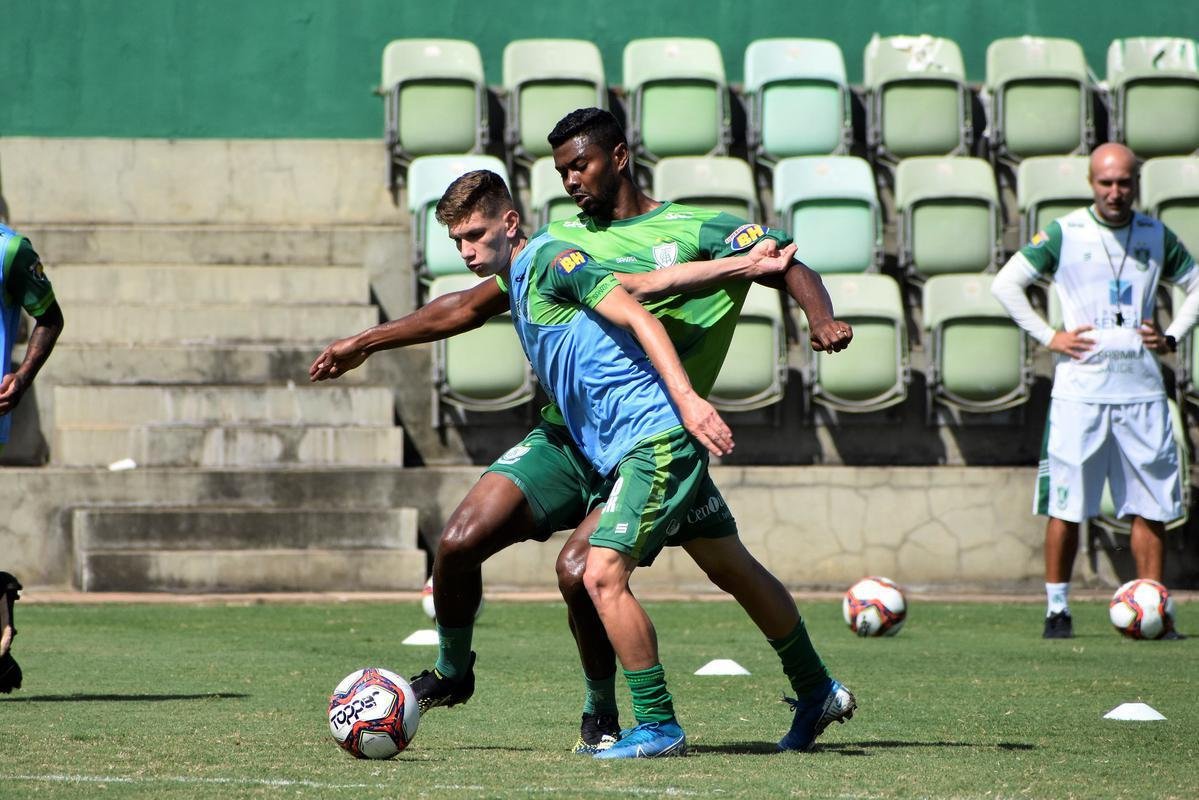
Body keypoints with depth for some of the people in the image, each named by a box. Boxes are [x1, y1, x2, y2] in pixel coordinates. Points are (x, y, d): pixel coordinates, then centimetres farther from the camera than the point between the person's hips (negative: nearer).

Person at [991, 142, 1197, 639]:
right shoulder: (1064, 234, -1)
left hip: (1141, 391, 3)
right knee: (1066, 506, -3)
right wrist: (1048, 337, -6)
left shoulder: (1157, 237, 9)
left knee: (1151, 506, 1)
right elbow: (1005, 284, 1)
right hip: (1079, 389, -3)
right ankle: (1057, 608, 5)